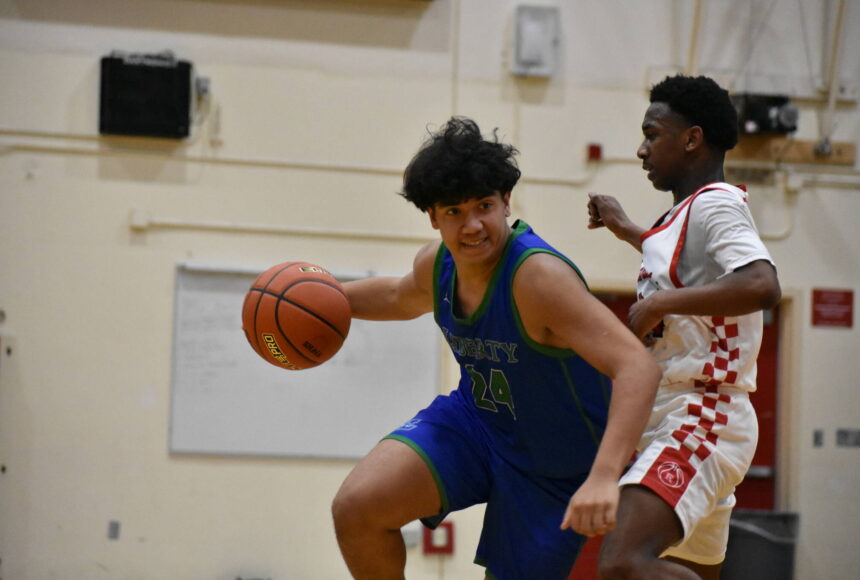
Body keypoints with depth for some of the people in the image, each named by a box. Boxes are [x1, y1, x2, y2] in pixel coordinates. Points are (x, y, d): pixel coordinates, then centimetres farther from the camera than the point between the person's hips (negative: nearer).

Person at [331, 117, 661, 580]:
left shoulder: (539, 276, -32)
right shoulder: (437, 264, -8)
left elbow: (637, 367, -42)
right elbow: (401, 298, 20)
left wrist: (603, 477, -53)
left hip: (557, 469, -5)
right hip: (474, 421, 5)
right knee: (356, 507, -16)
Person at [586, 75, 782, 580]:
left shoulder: (716, 203, -11)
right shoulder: (691, 211, 19)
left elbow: (762, 286, -30)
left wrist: (660, 302, -24)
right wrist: (628, 231, 44)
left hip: (700, 419, -11)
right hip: (683, 421, 11)